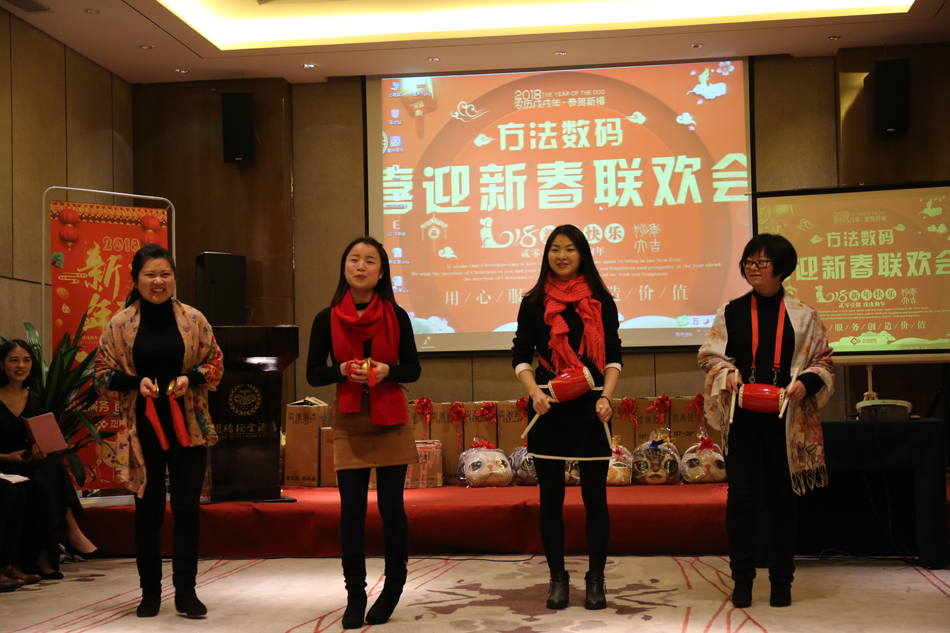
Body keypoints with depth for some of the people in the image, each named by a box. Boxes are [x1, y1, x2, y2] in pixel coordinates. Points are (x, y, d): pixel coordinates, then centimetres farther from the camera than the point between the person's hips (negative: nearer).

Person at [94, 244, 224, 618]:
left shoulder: (194, 320, 2)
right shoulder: (119, 325, 0)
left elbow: (215, 363, 8)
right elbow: (103, 376, 4)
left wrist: (191, 377, -11)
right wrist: (136, 383, -13)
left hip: (188, 427, 0)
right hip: (142, 429, 0)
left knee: (187, 507, 2)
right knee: (148, 509, 7)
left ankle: (186, 591, 12)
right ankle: (150, 592, 20)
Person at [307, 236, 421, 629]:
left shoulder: (396, 317, 1)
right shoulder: (327, 320, 1)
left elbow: (413, 369, 6)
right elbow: (313, 374, 4)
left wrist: (387, 371, -15)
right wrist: (343, 370, -15)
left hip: (391, 421, 0)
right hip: (349, 424, 0)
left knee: (391, 504, 1)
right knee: (351, 508, -2)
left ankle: (394, 586, 21)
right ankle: (355, 597, 10)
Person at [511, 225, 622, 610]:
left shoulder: (601, 301, 6)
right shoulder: (534, 303, 6)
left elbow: (613, 357, 7)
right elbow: (520, 357, 6)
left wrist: (606, 397, -8)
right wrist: (535, 392, -10)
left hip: (591, 407, 0)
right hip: (549, 407, 0)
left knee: (595, 496, 2)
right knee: (551, 498, 4)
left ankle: (596, 579, 14)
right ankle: (558, 578, 17)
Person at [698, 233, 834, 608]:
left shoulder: (803, 316, 5)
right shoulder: (731, 313, 7)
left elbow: (823, 362, 7)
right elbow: (710, 355, 10)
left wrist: (806, 382, -12)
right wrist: (727, 374, -10)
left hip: (786, 419, 0)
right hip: (742, 418, 0)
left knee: (783, 496, 5)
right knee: (742, 494, -3)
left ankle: (782, 580, 17)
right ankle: (742, 578, 8)